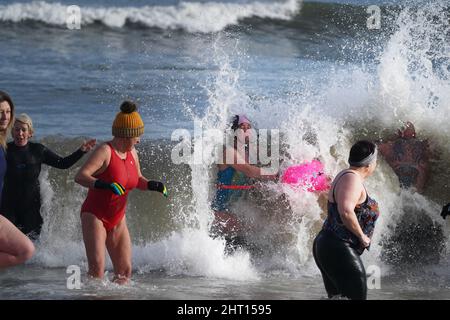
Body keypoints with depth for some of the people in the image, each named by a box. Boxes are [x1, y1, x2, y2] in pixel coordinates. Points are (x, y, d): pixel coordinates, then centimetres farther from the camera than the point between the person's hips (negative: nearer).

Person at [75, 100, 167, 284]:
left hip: (117, 221, 8)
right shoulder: (105, 151, -17)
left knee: (125, 272, 5)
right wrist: (103, 185, -44)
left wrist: (152, 185, 2)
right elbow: (80, 176, -28)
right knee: (97, 269, -22)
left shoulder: (132, 154, 6)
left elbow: (137, 180, 23)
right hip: (94, 216, -8)